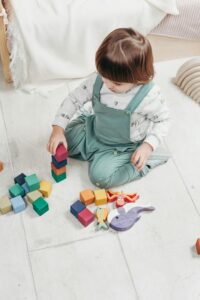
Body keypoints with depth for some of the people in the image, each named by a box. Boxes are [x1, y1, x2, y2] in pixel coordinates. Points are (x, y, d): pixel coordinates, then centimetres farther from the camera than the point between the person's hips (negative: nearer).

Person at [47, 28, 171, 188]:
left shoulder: (149, 95, -31)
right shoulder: (98, 80, -22)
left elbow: (163, 120, -15)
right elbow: (74, 99, -11)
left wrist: (148, 146, -27)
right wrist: (58, 129, -20)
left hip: (124, 146, -5)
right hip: (94, 131, 5)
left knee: (100, 176, -21)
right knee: (62, 143, 2)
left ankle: (145, 162, -1)